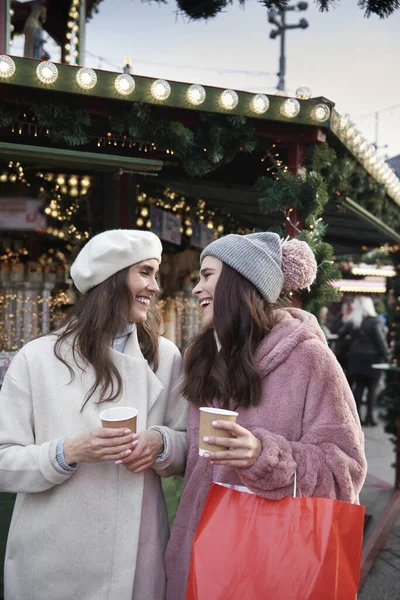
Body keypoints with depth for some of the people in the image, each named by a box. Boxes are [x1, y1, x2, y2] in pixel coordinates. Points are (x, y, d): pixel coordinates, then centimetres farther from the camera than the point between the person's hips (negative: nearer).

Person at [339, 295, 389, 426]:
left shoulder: (352, 321, 2)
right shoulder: (374, 321, -12)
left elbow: (340, 334, 8)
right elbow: (381, 340, -12)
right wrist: (385, 356, -7)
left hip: (356, 358, 4)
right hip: (372, 358, -4)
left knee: (359, 386, 10)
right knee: (372, 388, 5)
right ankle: (369, 416, 3)